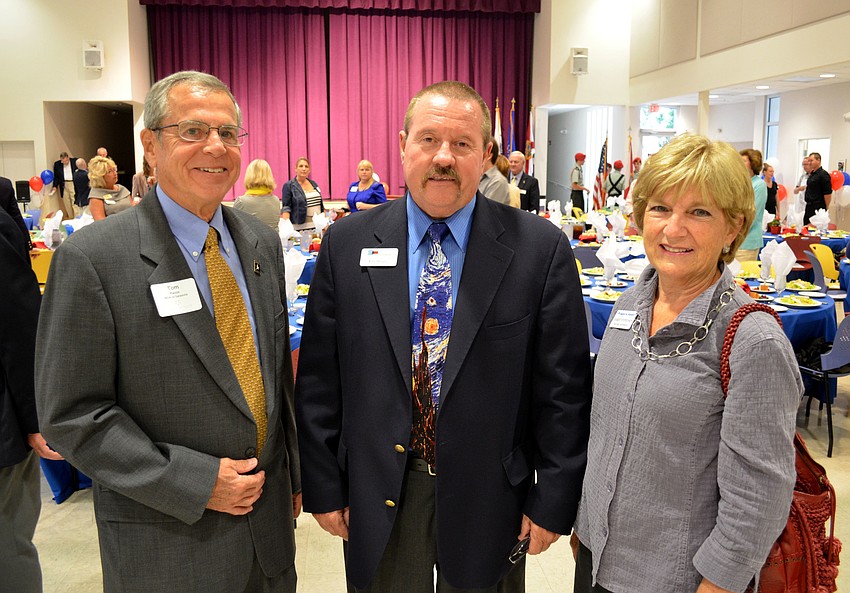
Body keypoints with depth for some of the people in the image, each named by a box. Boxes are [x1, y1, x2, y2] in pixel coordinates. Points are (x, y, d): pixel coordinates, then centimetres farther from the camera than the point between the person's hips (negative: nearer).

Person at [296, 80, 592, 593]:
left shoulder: (542, 249, -10)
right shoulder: (347, 244, -5)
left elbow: (563, 387, -7)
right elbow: (319, 379, -1)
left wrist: (553, 502, -5)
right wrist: (324, 487, 0)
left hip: (488, 498, -1)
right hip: (377, 500, 1)